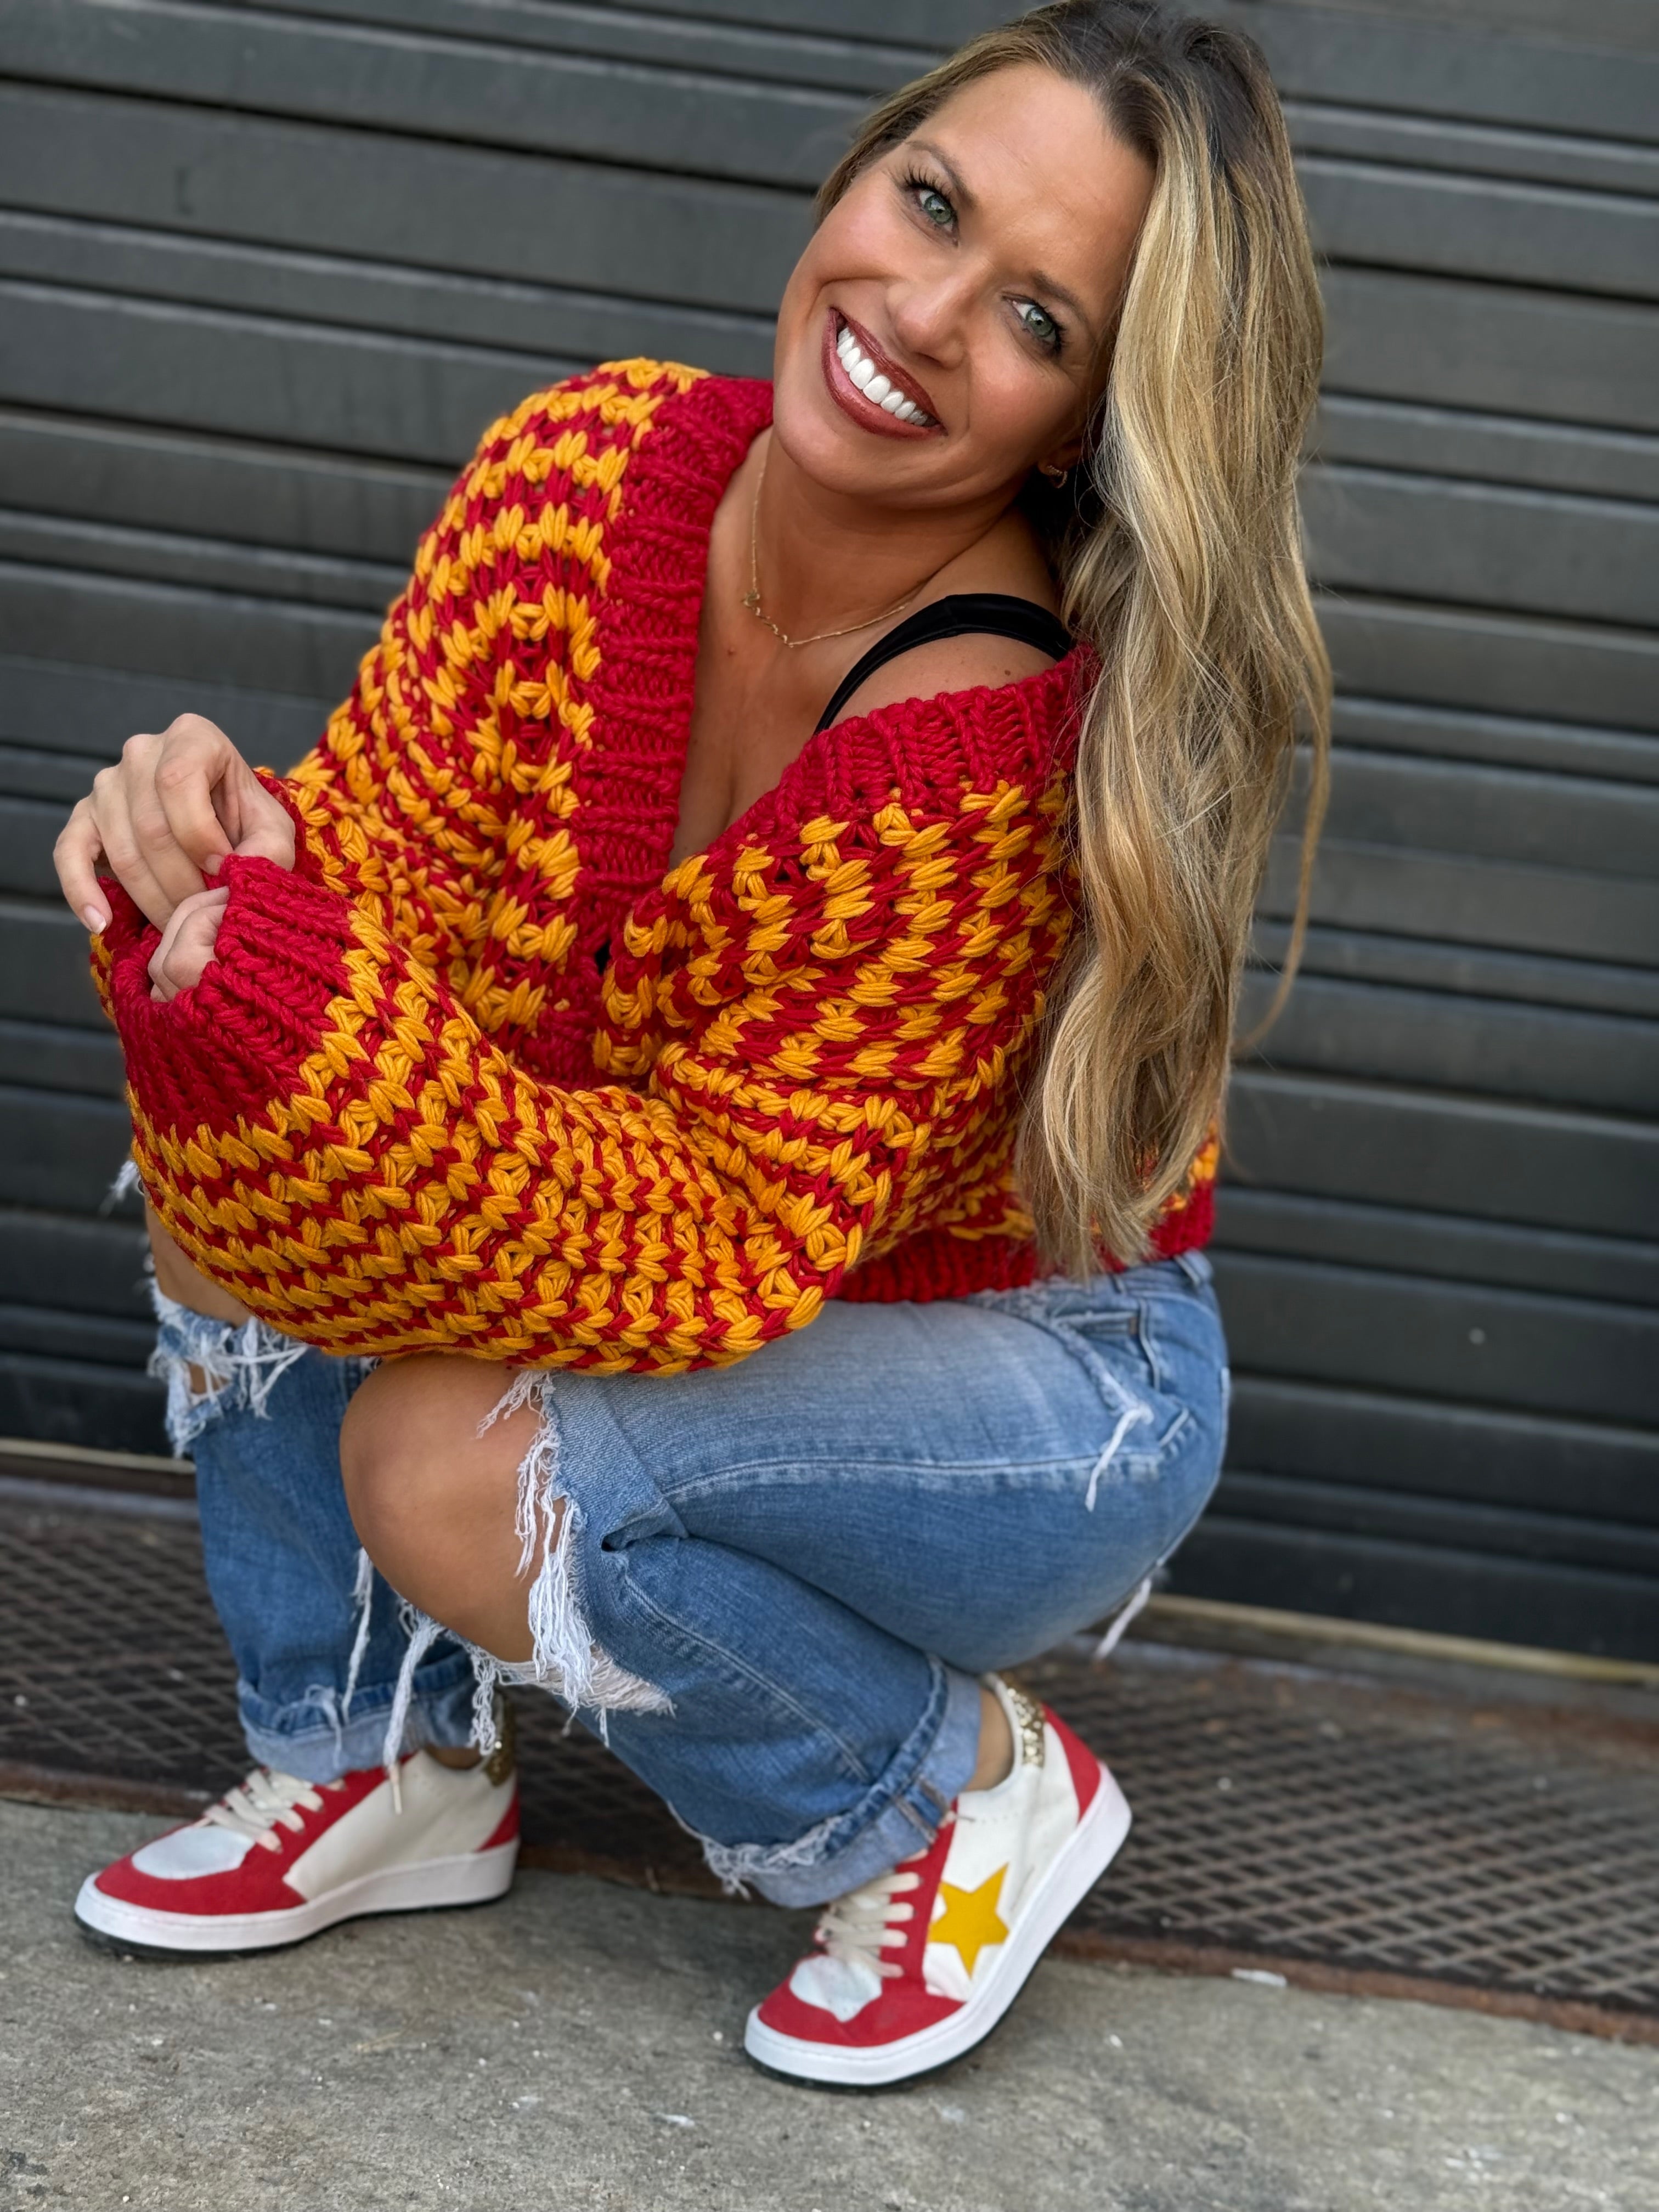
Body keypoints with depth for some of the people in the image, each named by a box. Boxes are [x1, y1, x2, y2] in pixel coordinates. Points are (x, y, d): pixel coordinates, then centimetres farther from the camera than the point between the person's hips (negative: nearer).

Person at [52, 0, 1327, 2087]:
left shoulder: (1012, 762, -34)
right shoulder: (596, 461, -16)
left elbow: (710, 1257, -32)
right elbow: (379, 859, -10)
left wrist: (284, 987, -42)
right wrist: (224, 842, -34)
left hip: (1040, 1380, -6)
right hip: (721, 1261, 6)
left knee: (453, 1460, -30)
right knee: (215, 1146, -13)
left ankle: (962, 1794, -1)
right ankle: (381, 1765, 7)